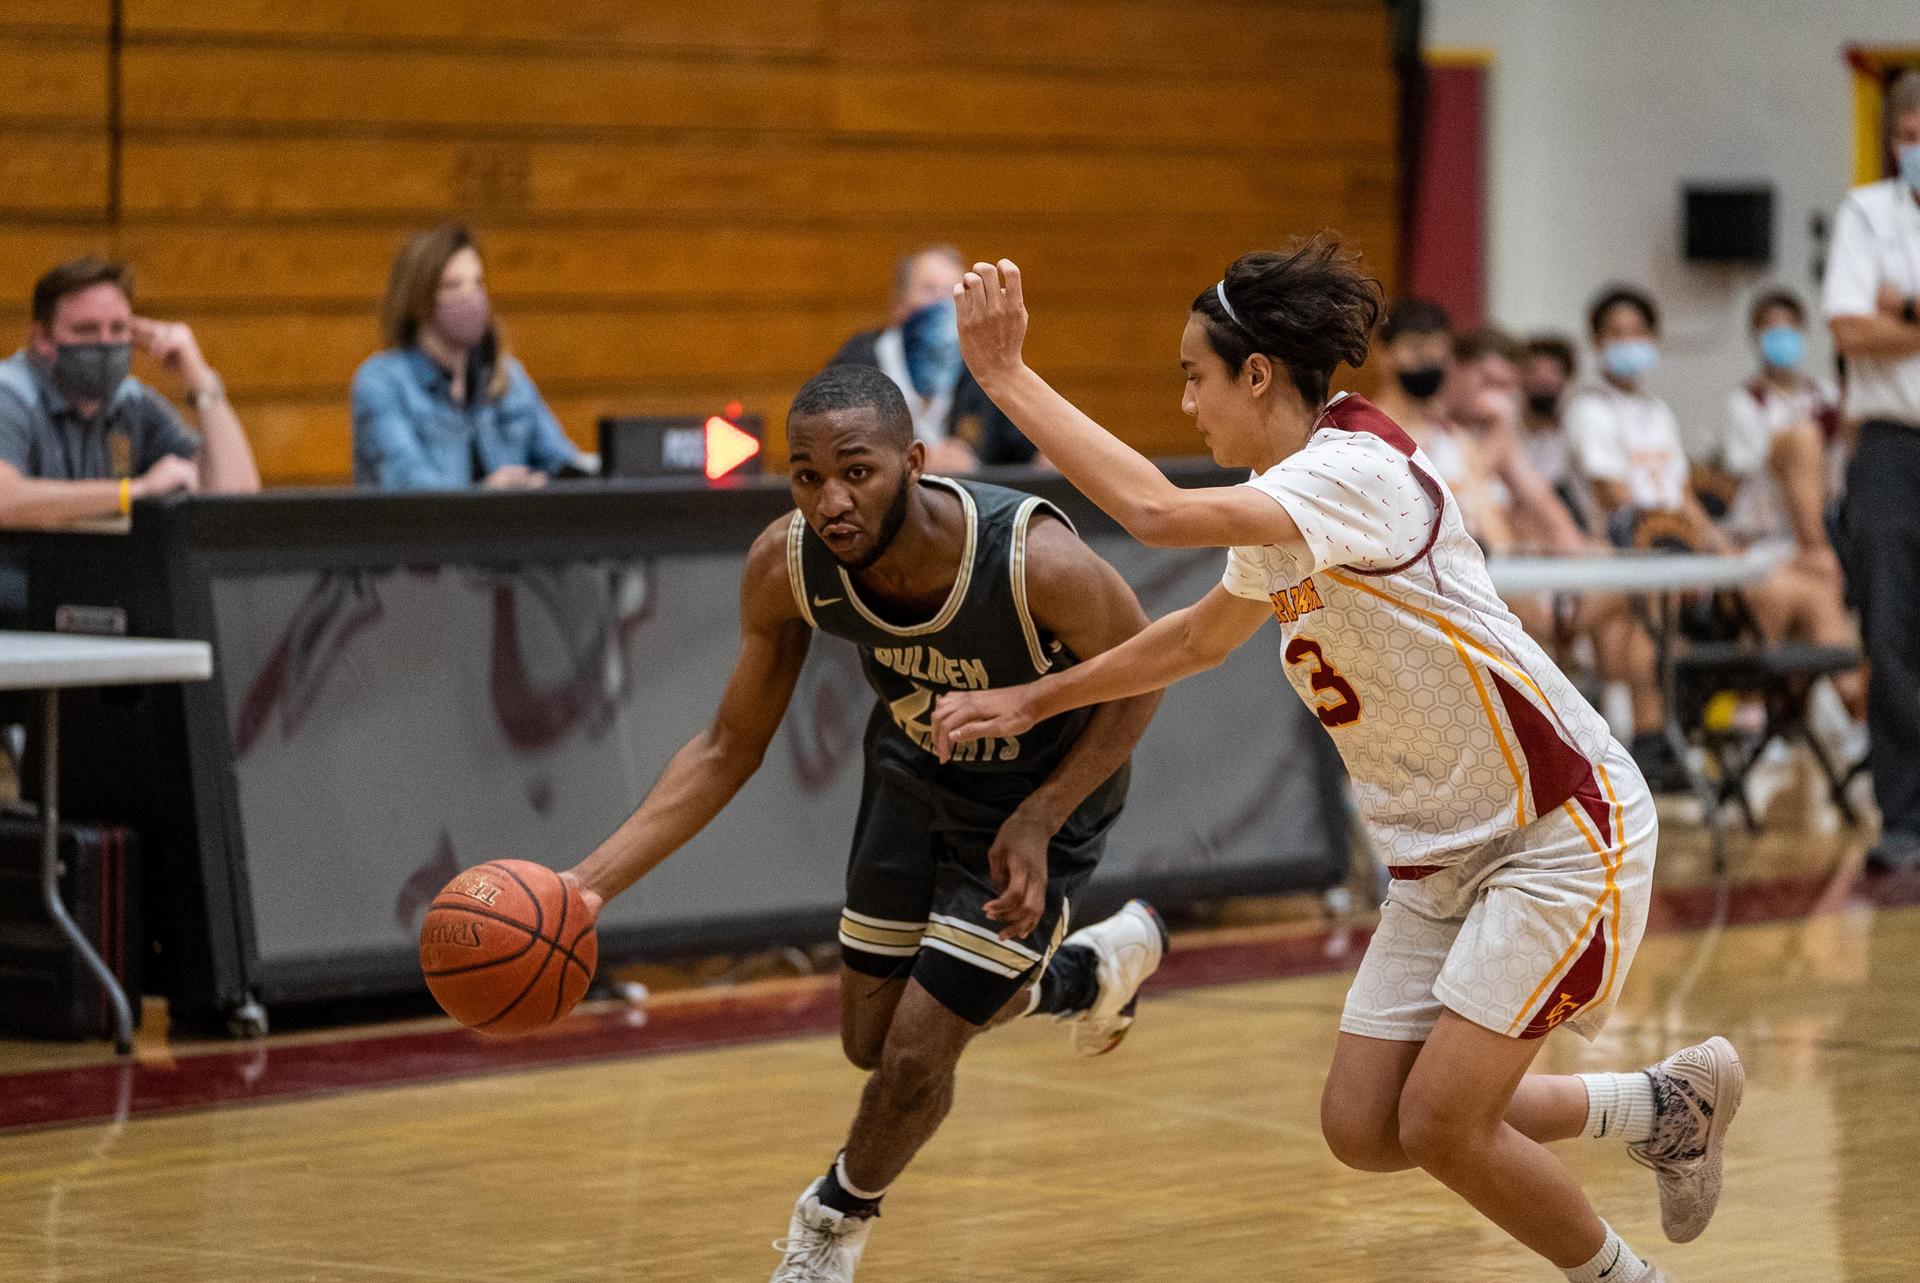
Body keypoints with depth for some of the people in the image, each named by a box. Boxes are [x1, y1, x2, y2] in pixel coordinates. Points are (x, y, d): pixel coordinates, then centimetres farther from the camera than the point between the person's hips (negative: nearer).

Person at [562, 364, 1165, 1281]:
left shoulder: (1039, 562, -40)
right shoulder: (786, 567, -28)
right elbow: (731, 747, -13)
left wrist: (1037, 822, -28)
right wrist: (593, 881, -23)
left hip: (1040, 794, -5)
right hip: (914, 774, 5)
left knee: (916, 1053, -7)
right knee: (869, 1038, 16)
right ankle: (1083, 971, 43)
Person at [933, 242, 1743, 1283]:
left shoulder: (1358, 471, -22)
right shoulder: (1284, 508, 8)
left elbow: (1157, 511, -36)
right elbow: (1199, 638, 27)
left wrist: (1006, 376, -30)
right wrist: (1032, 700, 26)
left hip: (1560, 829, -9)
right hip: (1443, 855, 9)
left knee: (1441, 1124, -12)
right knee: (1363, 1128, 3)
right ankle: (1661, 1106, 21)